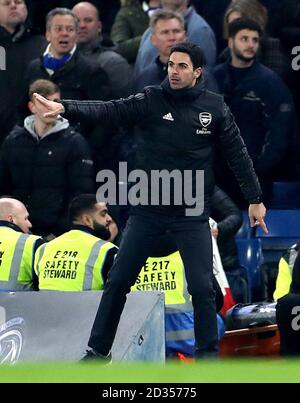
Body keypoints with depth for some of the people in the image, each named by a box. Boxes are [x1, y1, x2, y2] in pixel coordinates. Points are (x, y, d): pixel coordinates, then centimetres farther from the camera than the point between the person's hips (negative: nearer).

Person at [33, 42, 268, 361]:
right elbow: (108, 111, -19)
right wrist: (64, 107, -35)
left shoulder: (214, 107, -4)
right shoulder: (150, 101, -7)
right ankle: (98, 351, 18)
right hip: (147, 210, 1)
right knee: (117, 282, 5)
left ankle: (208, 355, 10)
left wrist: (254, 199, 6)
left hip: (192, 214, -1)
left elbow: (237, 153, 4)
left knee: (202, 287, -5)